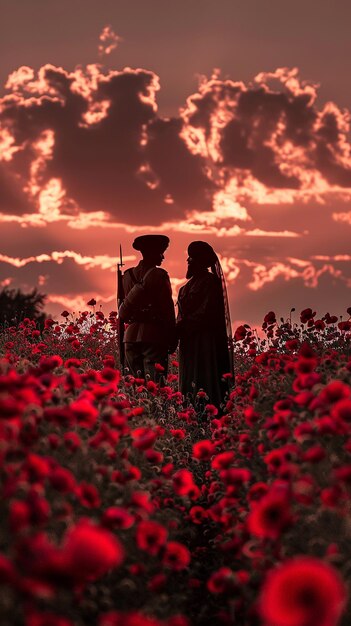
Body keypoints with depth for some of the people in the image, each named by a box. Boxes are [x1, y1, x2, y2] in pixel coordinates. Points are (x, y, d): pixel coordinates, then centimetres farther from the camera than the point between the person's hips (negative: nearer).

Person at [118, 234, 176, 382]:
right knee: (154, 383, -7)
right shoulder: (159, 275, -5)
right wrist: (172, 339, -2)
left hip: (131, 335, 6)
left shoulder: (128, 275, 12)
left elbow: (124, 312, 11)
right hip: (154, 335, -6)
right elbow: (168, 308, -6)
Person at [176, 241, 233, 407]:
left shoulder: (211, 281, -7)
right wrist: (179, 328, 4)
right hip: (189, 342, 9)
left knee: (206, 387, -11)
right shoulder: (189, 285, 19)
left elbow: (206, 313, -16)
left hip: (207, 342, -9)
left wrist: (182, 327, -16)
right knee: (189, 385, 6)